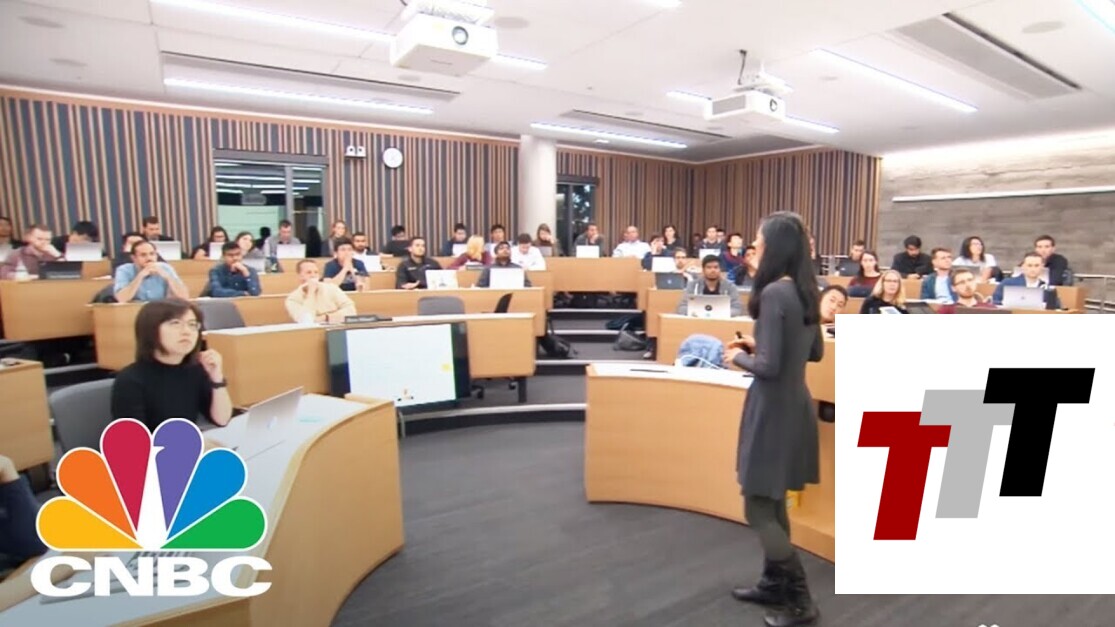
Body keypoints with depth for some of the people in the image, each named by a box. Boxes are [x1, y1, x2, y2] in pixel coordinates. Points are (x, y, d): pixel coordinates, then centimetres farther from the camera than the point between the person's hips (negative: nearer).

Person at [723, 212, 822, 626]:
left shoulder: (773, 293, -21)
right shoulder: (805, 290, 6)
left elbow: (769, 366, -24)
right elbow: (815, 353, 16)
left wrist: (739, 358, -5)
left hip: (774, 410, -9)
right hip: (794, 404, 9)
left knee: (759, 508, 5)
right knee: (773, 502, 20)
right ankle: (774, 584, 35)